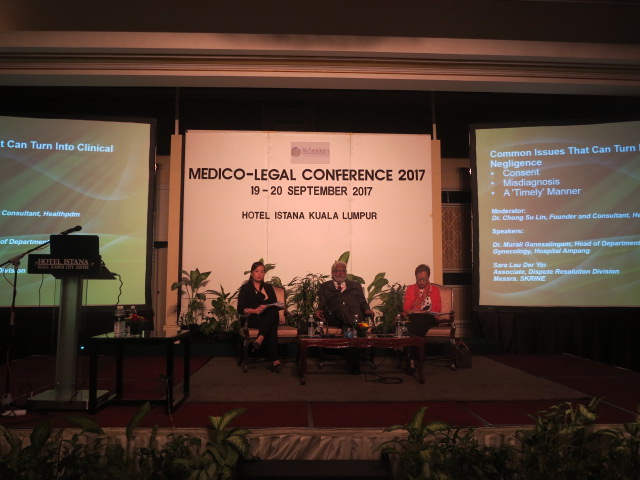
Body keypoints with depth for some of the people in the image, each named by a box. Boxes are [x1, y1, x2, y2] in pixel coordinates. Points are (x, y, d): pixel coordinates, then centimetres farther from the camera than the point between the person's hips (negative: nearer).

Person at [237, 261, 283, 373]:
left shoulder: (268, 287, 22)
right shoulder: (245, 288, 11)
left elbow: (275, 306, 11)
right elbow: (241, 309, 0)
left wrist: (266, 307, -13)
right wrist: (254, 310, -19)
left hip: (269, 317, 3)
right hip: (252, 319, -3)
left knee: (273, 312, -38)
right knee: (271, 327, -38)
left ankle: (259, 340, -50)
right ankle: (275, 361, -45)